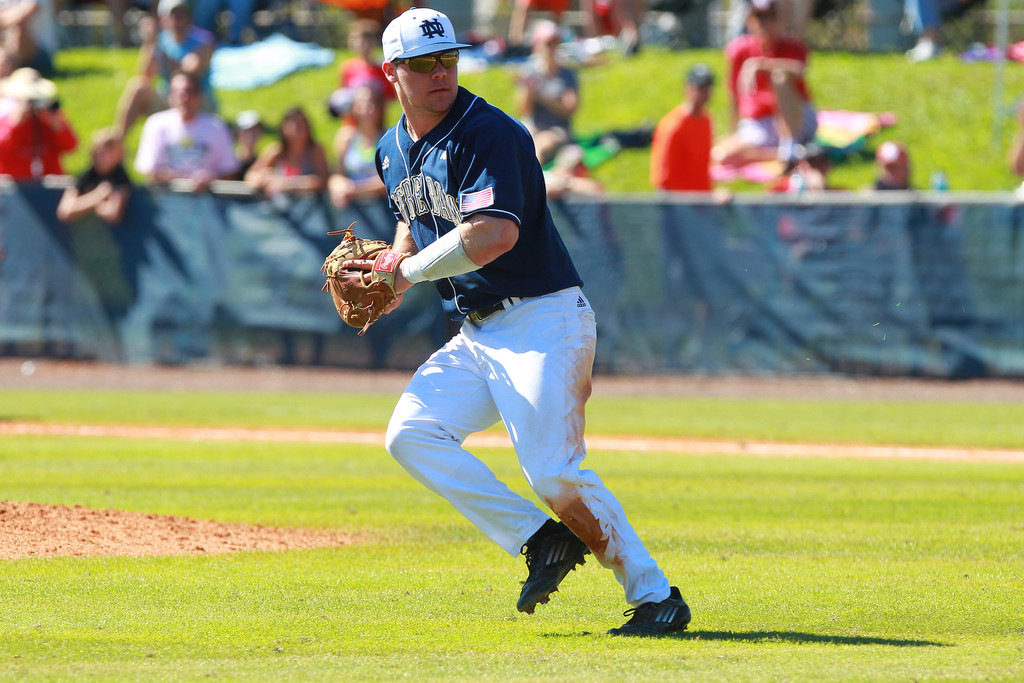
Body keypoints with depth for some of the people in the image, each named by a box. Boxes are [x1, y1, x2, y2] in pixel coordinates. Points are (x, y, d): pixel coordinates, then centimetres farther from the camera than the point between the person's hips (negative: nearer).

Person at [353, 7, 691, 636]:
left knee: (553, 469, -17)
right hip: (475, 335, 8)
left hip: (544, 319, -8)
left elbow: (495, 234, -29)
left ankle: (655, 595, -7)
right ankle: (542, 541, -6)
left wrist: (407, 274, -18)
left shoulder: (489, 133, -16)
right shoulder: (395, 152, 11)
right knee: (411, 433, -10)